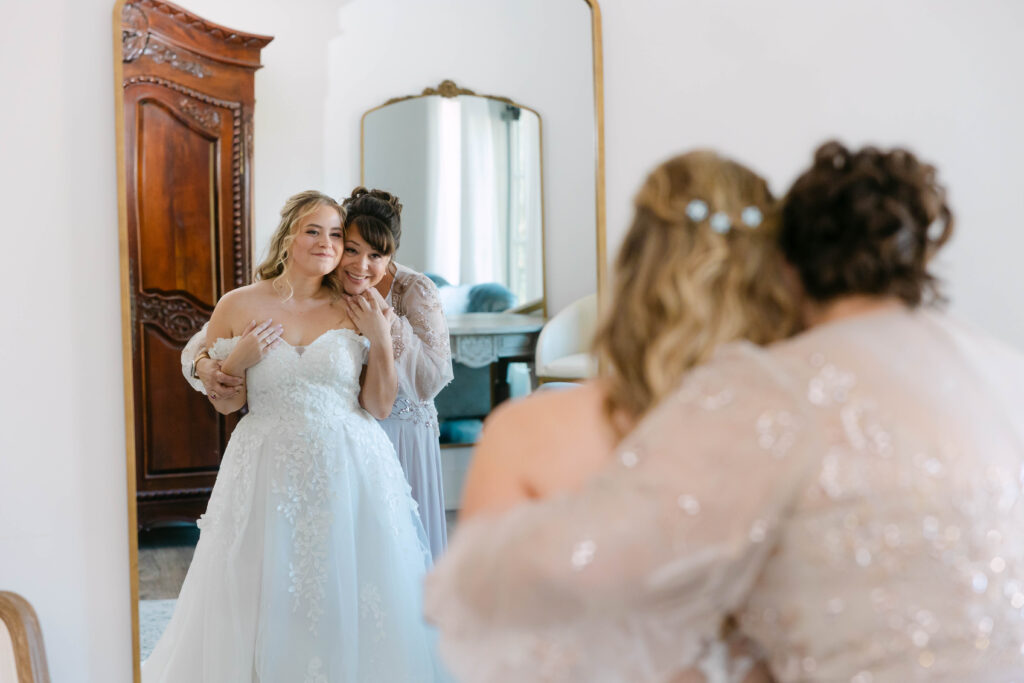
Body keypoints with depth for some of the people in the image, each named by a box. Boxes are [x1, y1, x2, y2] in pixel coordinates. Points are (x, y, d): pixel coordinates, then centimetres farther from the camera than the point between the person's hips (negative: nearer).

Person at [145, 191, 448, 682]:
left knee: (350, 601, 4)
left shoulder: (357, 311, 4)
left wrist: (381, 341, -7)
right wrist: (238, 360, -9)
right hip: (267, 472, 0)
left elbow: (379, 407, 3)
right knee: (265, 602, 5)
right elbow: (223, 403, 8)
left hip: (348, 473, 1)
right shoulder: (239, 306, 1)